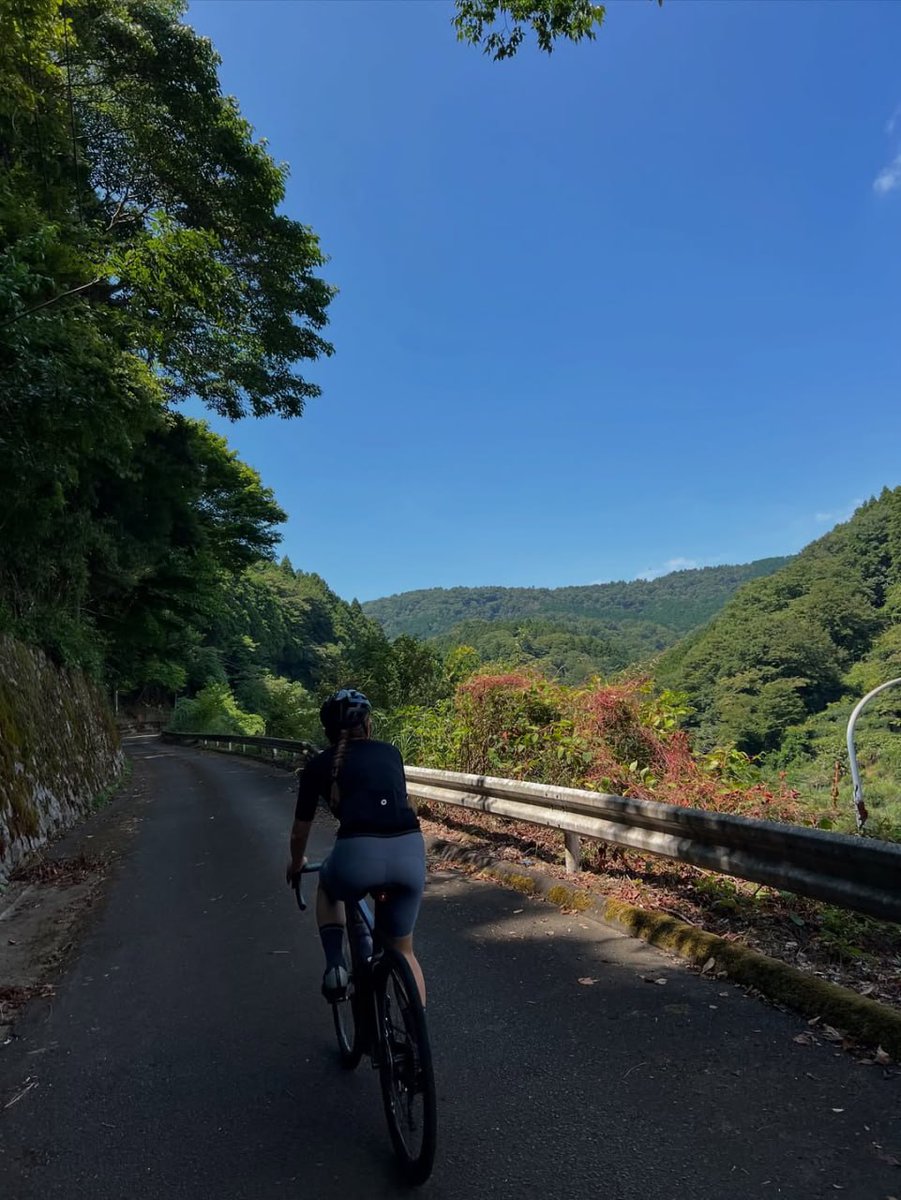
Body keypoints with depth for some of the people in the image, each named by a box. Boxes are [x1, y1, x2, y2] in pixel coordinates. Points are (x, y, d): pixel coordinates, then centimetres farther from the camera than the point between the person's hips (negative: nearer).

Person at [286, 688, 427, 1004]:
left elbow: (300, 832, 27)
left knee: (328, 889, 35)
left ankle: (335, 964, 15)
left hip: (358, 854, -2)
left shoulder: (318, 766, 16)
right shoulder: (389, 752, 23)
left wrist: (296, 864, 50)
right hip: (411, 853, 2)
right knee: (402, 950, 25)